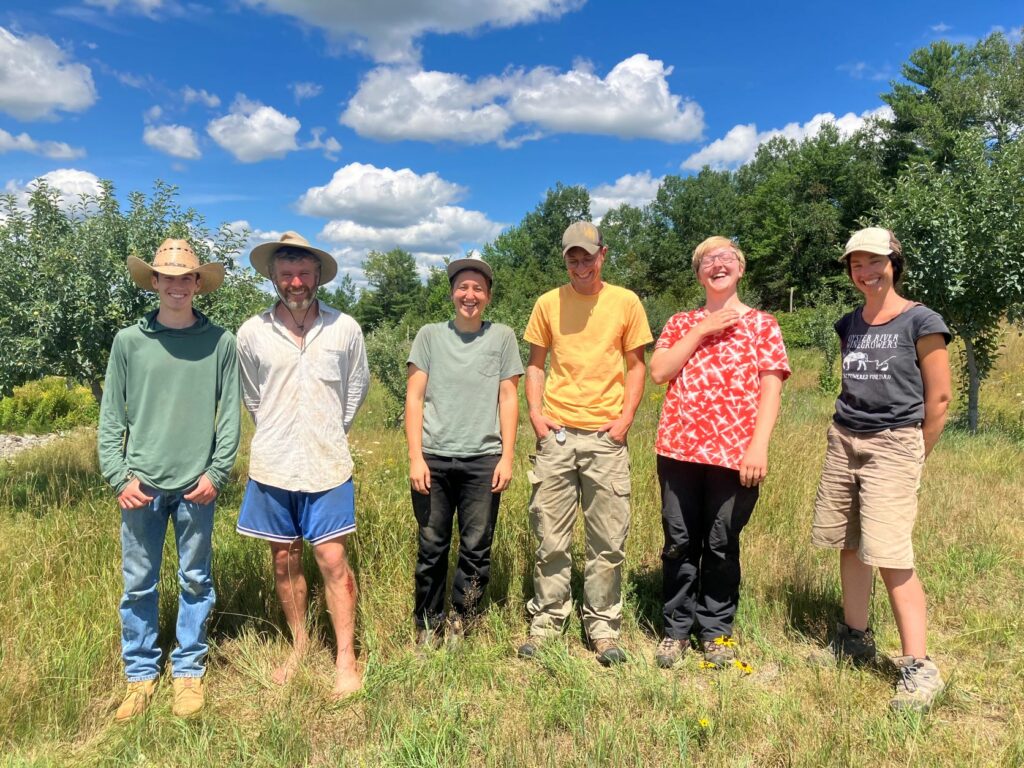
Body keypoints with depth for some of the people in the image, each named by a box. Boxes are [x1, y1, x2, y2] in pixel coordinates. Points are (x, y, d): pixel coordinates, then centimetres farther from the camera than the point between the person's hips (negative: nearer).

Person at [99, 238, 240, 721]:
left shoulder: (220, 342, 0)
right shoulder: (129, 341, 2)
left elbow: (230, 414, 1)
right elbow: (110, 416, 4)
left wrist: (217, 473, -6)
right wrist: (119, 477, -4)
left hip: (196, 485, -1)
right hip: (141, 485, 1)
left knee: (195, 581, 10)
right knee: (138, 584, 10)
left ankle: (189, 670, 26)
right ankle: (141, 673, 26)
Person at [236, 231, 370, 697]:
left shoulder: (345, 329, -3)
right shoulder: (251, 334, -1)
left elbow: (356, 391, 11)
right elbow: (252, 400, 13)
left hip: (327, 466, -2)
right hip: (272, 466, 2)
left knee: (333, 561, -1)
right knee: (284, 561, 12)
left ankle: (346, 658, 12)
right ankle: (299, 643, 31)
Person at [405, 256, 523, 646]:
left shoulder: (502, 336, 8)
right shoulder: (430, 335, 7)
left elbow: (508, 399, 6)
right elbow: (414, 397, 4)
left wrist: (507, 457, -1)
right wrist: (415, 456, -4)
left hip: (483, 460, 0)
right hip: (433, 458, 0)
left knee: (476, 549, 5)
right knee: (432, 549, 7)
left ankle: (459, 622, 24)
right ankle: (427, 626, 24)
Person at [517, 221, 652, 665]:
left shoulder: (625, 303, 4)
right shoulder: (548, 304, 6)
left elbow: (636, 365, 7)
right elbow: (535, 364, 12)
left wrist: (626, 416, -5)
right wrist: (535, 412, -2)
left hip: (606, 436, 0)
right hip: (556, 434, 1)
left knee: (608, 540, 4)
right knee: (550, 537, 6)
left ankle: (602, 625, 19)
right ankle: (547, 619, 21)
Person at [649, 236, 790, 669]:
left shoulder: (761, 323, 6)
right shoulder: (681, 323, 13)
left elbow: (771, 390, -2)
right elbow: (658, 372, -2)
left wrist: (758, 446, -13)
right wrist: (701, 330, -6)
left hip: (734, 452, -2)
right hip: (679, 448, 2)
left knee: (721, 544, 8)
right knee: (679, 542, 8)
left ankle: (716, 630, 25)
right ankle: (676, 628, 23)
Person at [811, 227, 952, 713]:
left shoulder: (921, 322, -5)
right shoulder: (849, 324, 12)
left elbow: (939, 397, -4)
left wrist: (913, 458, 1)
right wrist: (848, 432, 14)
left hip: (893, 445, -6)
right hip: (843, 442, 6)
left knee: (890, 556, -10)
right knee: (850, 546, 12)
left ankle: (918, 668, 0)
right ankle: (855, 640, 26)